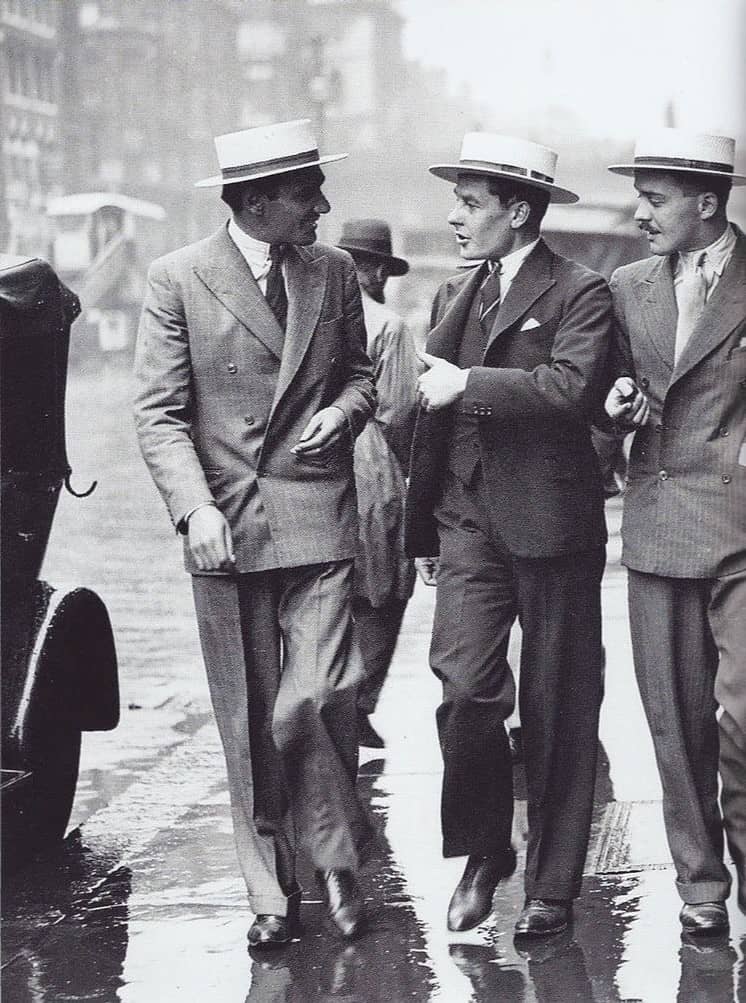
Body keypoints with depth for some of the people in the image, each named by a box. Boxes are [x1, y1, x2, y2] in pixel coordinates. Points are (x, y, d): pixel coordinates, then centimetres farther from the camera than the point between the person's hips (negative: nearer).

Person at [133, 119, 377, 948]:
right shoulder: (179, 280, -2)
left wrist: (343, 410, -2)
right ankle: (272, 894, 16)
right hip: (225, 527, -1)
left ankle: (336, 855, 13)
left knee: (315, 702, -11)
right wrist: (195, 508, -17)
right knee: (247, 723, 5)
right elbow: (158, 413, -5)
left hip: (319, 518, 1)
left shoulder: (333, 273, 9)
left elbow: (361, 372, 22)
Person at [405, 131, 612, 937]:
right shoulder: (453, 298, 15)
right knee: (465, 688, -11)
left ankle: (552, 885, 15)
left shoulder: (580, 295, -6)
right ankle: (484, 849, 10)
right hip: (470, 522, 5)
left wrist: (468, 383, -18)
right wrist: (422, 529, 21)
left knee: (557, 711, 4)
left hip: (551, 523, -4)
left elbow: (570, 387, -24)